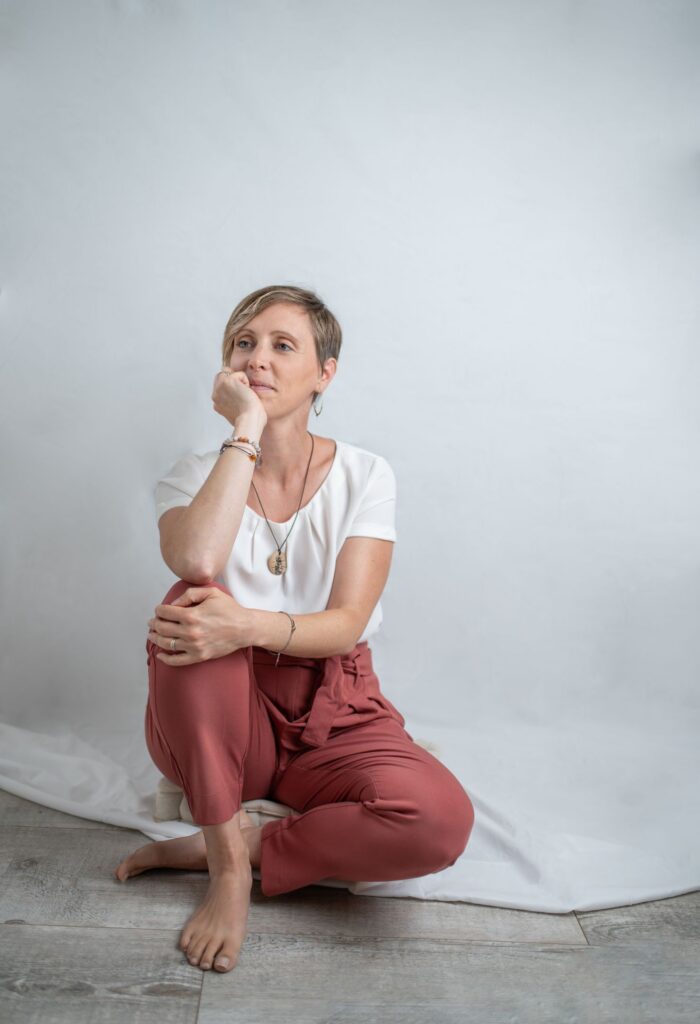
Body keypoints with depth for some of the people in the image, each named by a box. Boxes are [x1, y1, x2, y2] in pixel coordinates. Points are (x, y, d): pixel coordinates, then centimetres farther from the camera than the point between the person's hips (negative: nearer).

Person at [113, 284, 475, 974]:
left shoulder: (363, 476, -1)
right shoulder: (193, 476, 0)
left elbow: (346, 623, -14)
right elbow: (196, 562, -26)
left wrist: (249, 626, -33)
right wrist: (246, 427, -20)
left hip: (333, 716, 0)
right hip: (218, 722, 1)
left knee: (442, 818, -28)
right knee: (192, 603, -31)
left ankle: (234, 845, -7)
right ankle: (227, 863, -18)